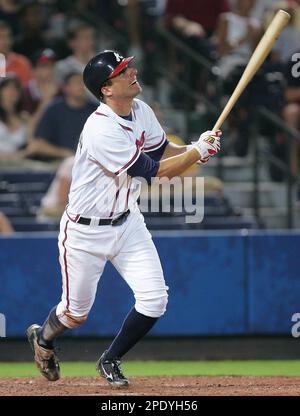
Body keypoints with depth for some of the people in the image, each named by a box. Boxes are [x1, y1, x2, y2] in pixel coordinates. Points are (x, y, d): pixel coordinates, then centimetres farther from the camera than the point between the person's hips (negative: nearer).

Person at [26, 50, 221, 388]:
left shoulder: (141, 111, -3)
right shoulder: (101, 130, -30)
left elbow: (162, 150, 10)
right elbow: (155, 171, -27)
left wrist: (193, 149, -11)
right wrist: (199, 150, -18)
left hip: (126, 221, 7)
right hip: (86, 230, -7)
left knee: (154, 299, -6)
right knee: (76, 312, 8)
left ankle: (110, 361, 18)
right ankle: (42, 338, 44)